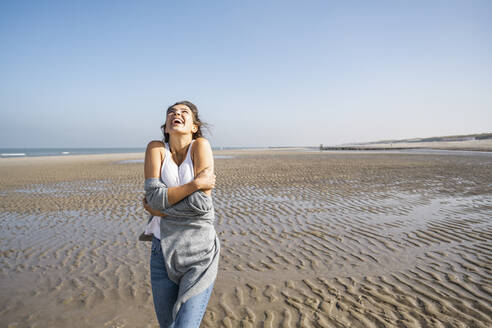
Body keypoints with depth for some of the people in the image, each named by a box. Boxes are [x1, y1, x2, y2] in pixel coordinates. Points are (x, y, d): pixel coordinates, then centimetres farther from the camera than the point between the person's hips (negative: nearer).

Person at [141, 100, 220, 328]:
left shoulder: (201, 145, -8)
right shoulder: (156, 148, -1)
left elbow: (201, 203, -17)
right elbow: (154, 196, -14)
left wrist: (157, 209, -7)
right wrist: (196, 183, -18)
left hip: (200, 254, -3)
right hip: (164, 252, 3)